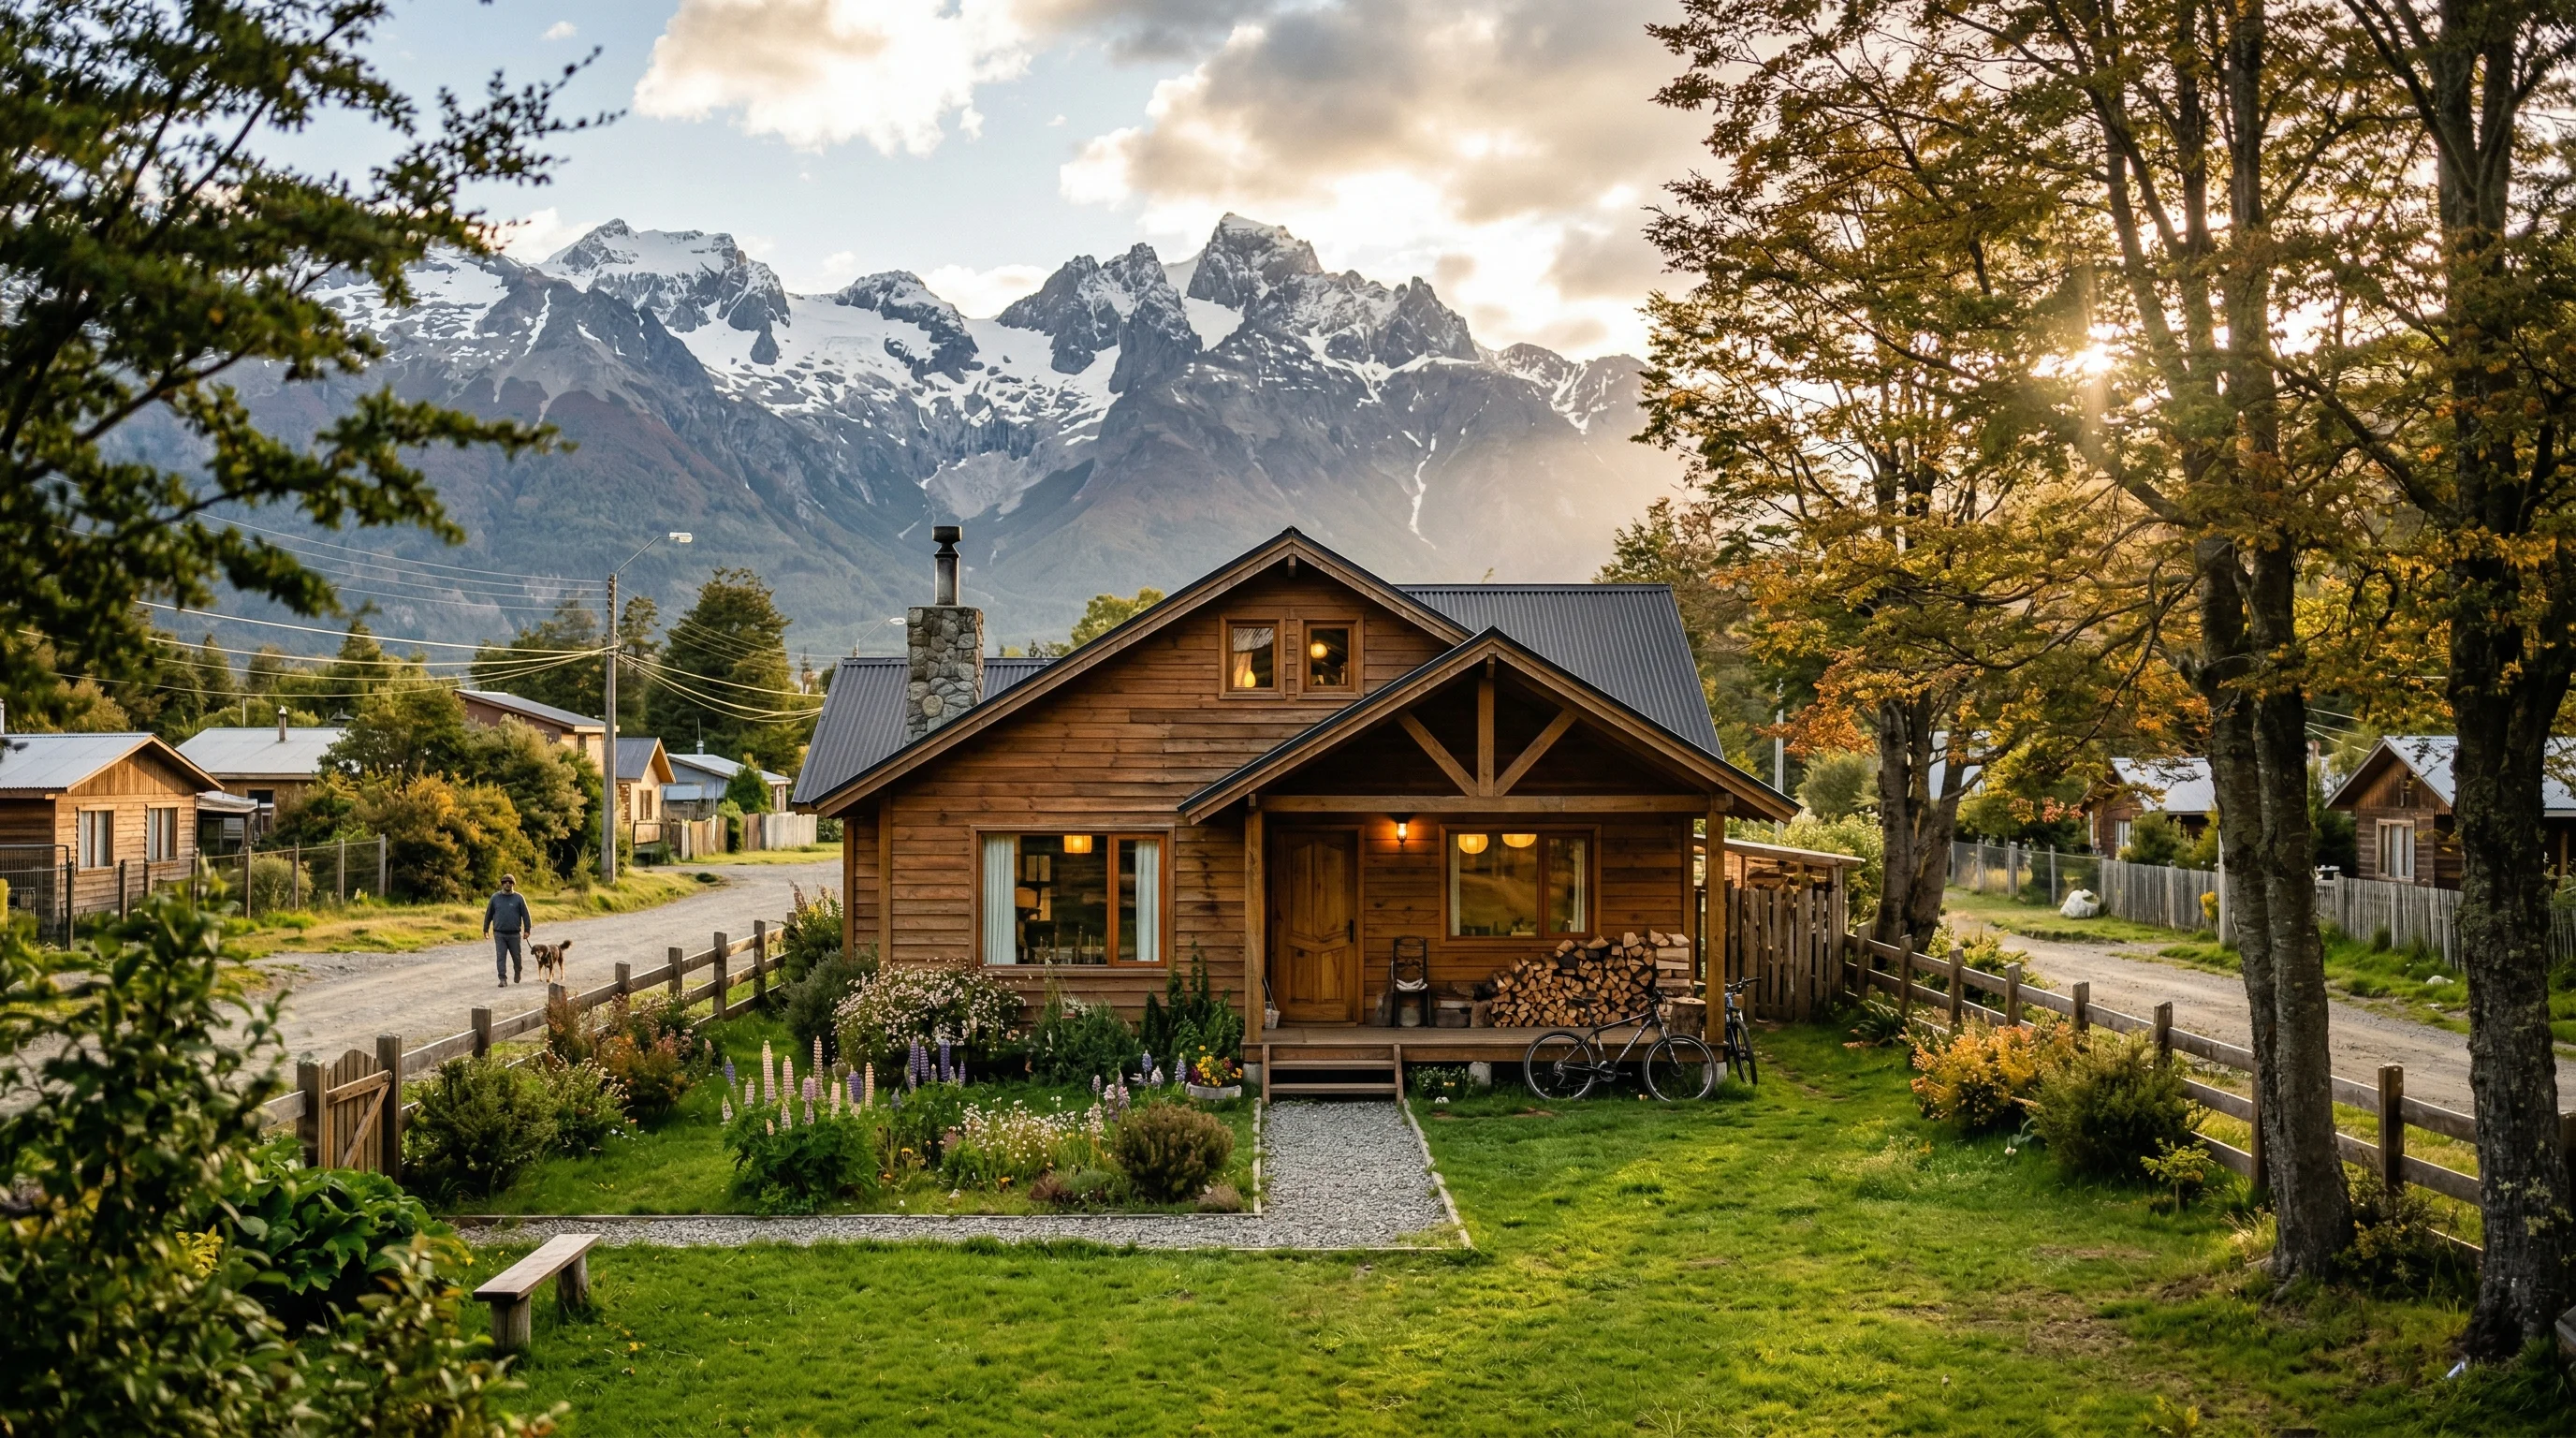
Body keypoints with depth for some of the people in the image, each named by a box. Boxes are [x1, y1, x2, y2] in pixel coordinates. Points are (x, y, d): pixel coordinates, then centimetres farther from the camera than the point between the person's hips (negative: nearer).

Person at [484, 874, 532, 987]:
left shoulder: (518, 898, 1)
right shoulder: (495, 898, 4)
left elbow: (525, 914, 2)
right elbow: (488, 914, 12)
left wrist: (527, 930, -3)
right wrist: (486, 929, 14)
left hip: (514, 934, 0)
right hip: (499, 934, 0)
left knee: (516, 956, 9)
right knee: (500, 957, -6)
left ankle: (517, 973, 35)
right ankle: (503, 979, -5)